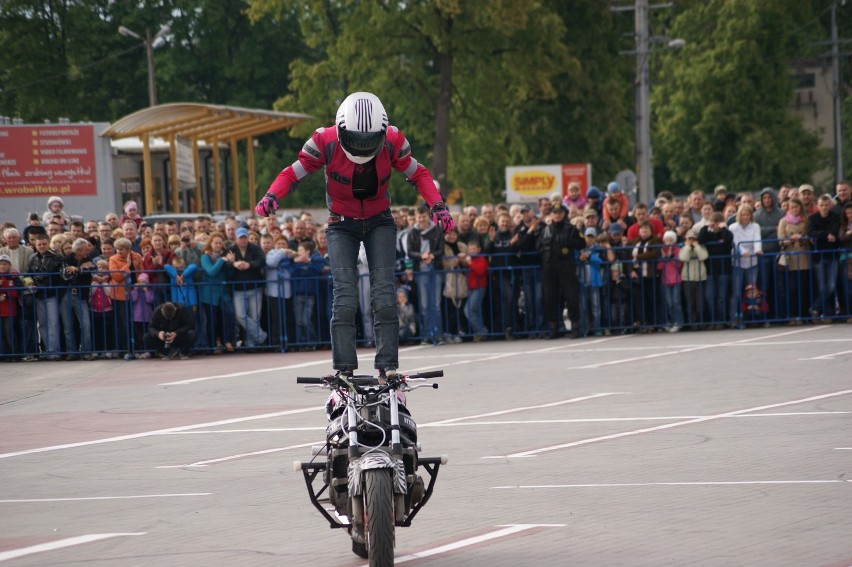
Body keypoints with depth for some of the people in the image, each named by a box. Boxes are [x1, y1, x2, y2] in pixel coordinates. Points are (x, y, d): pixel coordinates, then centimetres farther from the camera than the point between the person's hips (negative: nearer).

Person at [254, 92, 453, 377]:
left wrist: (437, 206, -17)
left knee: (384, 295, -14)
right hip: (342, 225, -1)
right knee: (345, 297, -15)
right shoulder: (325, 142, -22)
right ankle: (343, 371, -15)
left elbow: (418, 174, -3)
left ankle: (388, 367, -12)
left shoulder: (392, 142, -18)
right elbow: (293, 173, -12)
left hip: (379, 223, 1)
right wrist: (271, 197, -31)